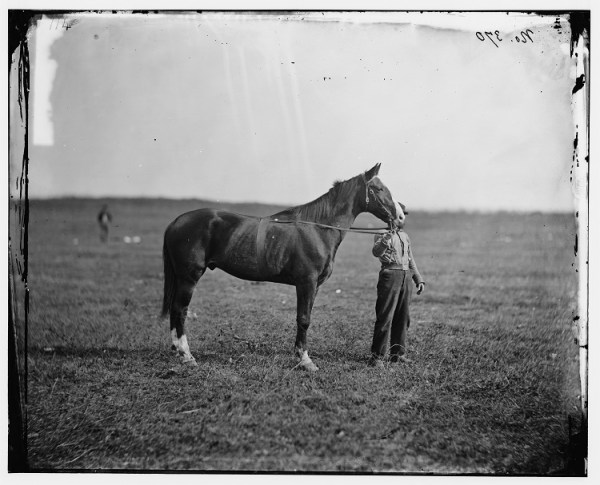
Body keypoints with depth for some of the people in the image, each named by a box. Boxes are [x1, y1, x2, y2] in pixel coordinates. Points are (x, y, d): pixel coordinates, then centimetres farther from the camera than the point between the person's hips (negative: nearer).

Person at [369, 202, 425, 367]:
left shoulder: (405, 236, 19)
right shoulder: (383, 235, -3)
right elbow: (376, 252, -23)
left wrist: (419, 279, 18)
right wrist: (386, 238, -39)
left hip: (406, 277, 7)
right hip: (390, 275, -7)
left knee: (403, 317, 10)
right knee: (385, 317, -9)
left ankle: (398, 353, 20)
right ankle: (377, 355, -5)